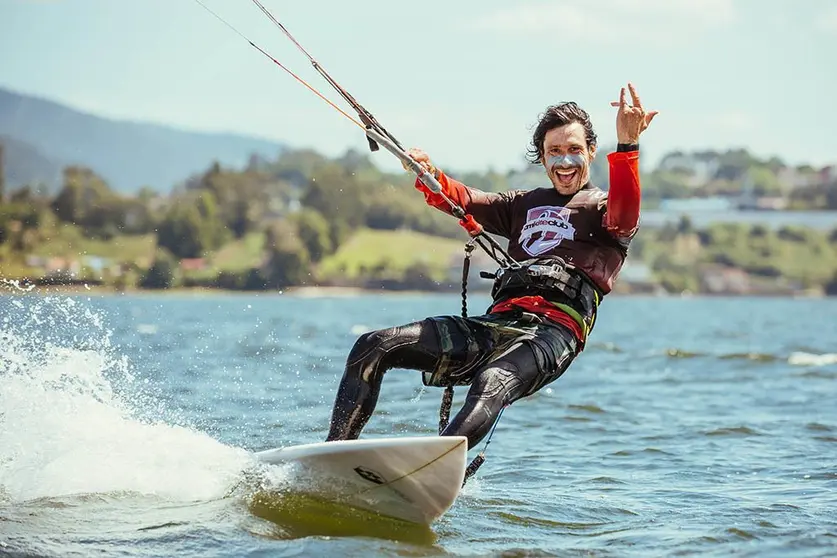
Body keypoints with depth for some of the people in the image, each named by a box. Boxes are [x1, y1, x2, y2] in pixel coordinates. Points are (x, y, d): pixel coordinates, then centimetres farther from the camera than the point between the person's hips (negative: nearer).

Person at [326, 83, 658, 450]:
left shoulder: (604, 206, 13)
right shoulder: (525, 204, 31)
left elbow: (624, 219, -12)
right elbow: (465, 201, 20)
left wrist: (627, 145, -27)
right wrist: (429, 177, -2)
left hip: (552, 332, -6)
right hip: (497, 322, 6)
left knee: (490, 385, -38)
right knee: (372, 347, -4)